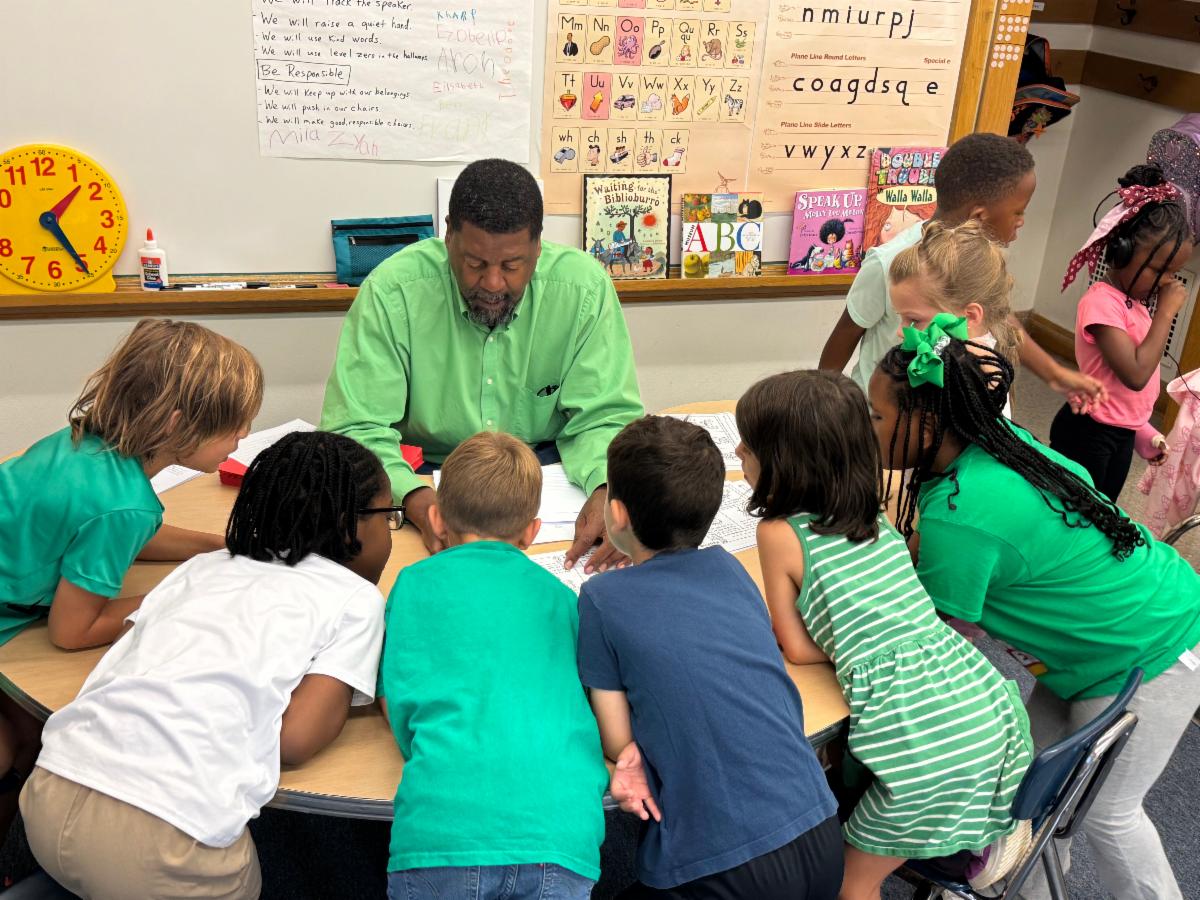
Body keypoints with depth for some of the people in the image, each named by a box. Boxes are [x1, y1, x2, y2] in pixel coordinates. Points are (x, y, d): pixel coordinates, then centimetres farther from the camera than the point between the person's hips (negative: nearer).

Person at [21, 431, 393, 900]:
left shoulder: (208, 564, 18)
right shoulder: (358, 598, 2)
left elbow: (118, 655, 12)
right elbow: (295, 739, -7)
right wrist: (340, 691, 12)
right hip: (163, 840, -6)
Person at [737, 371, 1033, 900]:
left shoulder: (779, 533, -8)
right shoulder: (873, 514, 8)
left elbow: (797, 650, -2)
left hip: (924, 748, -7)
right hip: (990, 714, 7)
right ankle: (985, 840, 40)